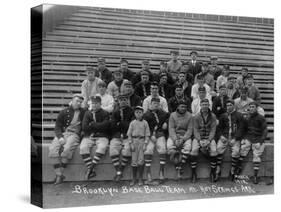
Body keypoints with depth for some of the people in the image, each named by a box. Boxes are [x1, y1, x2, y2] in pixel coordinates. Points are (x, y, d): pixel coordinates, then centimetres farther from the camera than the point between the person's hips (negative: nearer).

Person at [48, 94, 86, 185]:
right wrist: (60, 137, -10)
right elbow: (57, 127, 8)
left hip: (74, 134, -2)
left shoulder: (83, 112, 15)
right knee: (52, 149, -27)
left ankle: (60, 174, -22)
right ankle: (58, 174, -23)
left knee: (67, 149, -34)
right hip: (62, 134, 2)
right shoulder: (63, 112, 15)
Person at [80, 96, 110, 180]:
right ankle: (92, 171, -24)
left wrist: (92, 124, -3)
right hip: (89, 136, 2)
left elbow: (105, 126, -8)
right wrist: (98, 126, -3)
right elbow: (84, 127, 3)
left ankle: (90, 168, -29)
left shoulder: (105, 114, 9)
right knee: (83, 148, -28)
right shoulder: (87, 113, 15)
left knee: (102, 147, -34)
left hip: (101, 137, -2)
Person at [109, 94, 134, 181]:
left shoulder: (131, 111, 8)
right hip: (116, 136, 2)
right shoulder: (115, 112, 16)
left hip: (127, 136, -2)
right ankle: (118, 171, -21)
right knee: (113, 150, -26)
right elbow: (112, 126, 6)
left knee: (127, 150, -30)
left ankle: (121, 170, -17)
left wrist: (120, 124, -4)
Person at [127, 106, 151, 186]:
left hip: (142, 141, -1)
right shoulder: (132, 123, 6)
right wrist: (131, 144, -3)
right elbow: (129, 134, 5)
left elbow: (147, 134, 2)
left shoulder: (145, 123, 3)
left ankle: (140, 179, 6)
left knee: (141, 161, -5)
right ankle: (134, 178, 11)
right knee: (134, 161, 1)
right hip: (134, 141, 1)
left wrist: (145, 144, -6)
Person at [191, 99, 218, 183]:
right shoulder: (196, 117, -1)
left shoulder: (213, 116, 1)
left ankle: (213, 173, -12)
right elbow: (195, 130, -4)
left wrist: (208, 141, -17)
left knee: (214, 150, -28)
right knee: (194, 150, -29)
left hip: (209, 138, 0)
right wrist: (200, 141, -18)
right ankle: (193, 173, -18)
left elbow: (213, 130, -4)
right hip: (198, 138, 0)